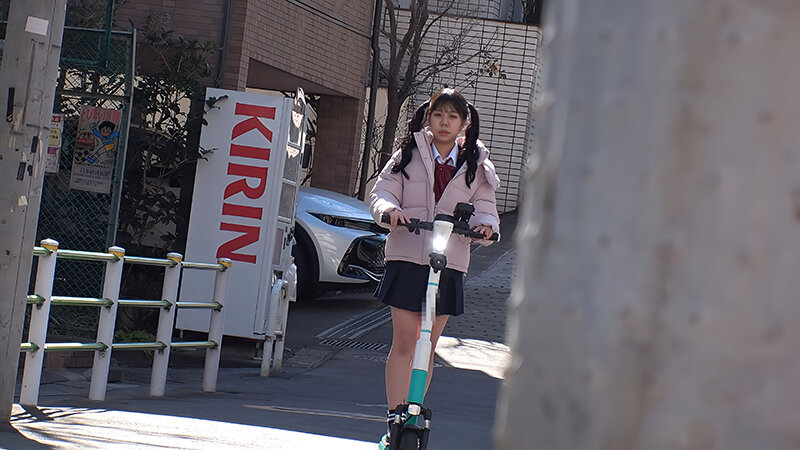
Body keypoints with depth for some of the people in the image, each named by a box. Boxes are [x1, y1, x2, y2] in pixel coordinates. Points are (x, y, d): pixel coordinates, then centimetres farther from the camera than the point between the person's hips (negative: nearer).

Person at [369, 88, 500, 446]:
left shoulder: (475, 164, 8)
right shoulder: (409, 154, 5)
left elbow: (484, 207, 8)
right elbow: (381, 192, 3)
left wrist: (485, 225, -15)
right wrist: (389, 209, -20)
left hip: (450, 262, 1)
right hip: (407, 257, -1)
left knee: (428, 345, 7)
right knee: (403, 342, -4)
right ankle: (394, 420, -1)